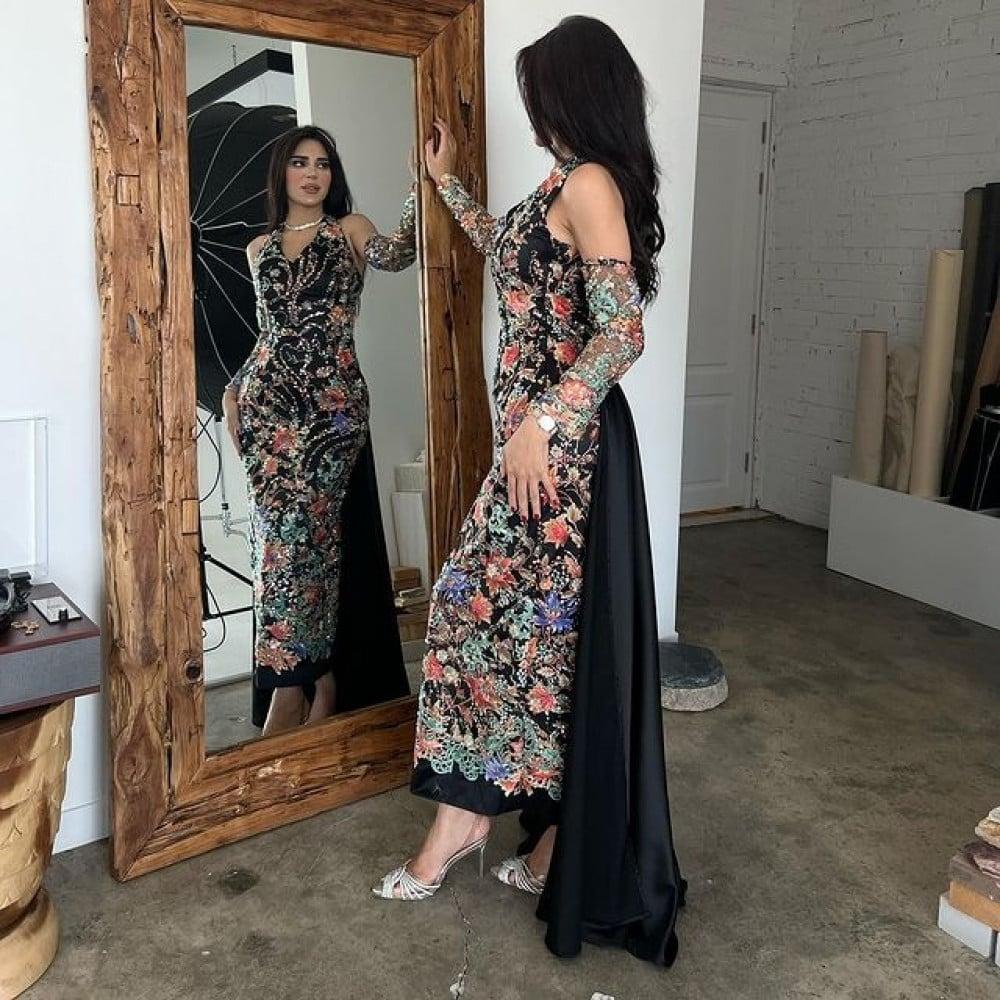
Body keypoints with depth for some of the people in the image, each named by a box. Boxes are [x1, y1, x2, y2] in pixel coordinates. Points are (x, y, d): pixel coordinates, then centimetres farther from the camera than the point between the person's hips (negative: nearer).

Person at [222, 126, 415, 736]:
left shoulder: (350, 229, 8)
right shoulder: (260, 248, 19)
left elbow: (394, 256, -14)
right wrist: (235, 389, 16)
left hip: (333, 401, -4)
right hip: (269, 400, 4)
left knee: (305, 530, -8)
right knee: (285, 532, 0)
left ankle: (294, 692, 1)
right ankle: (317, 682, 9)